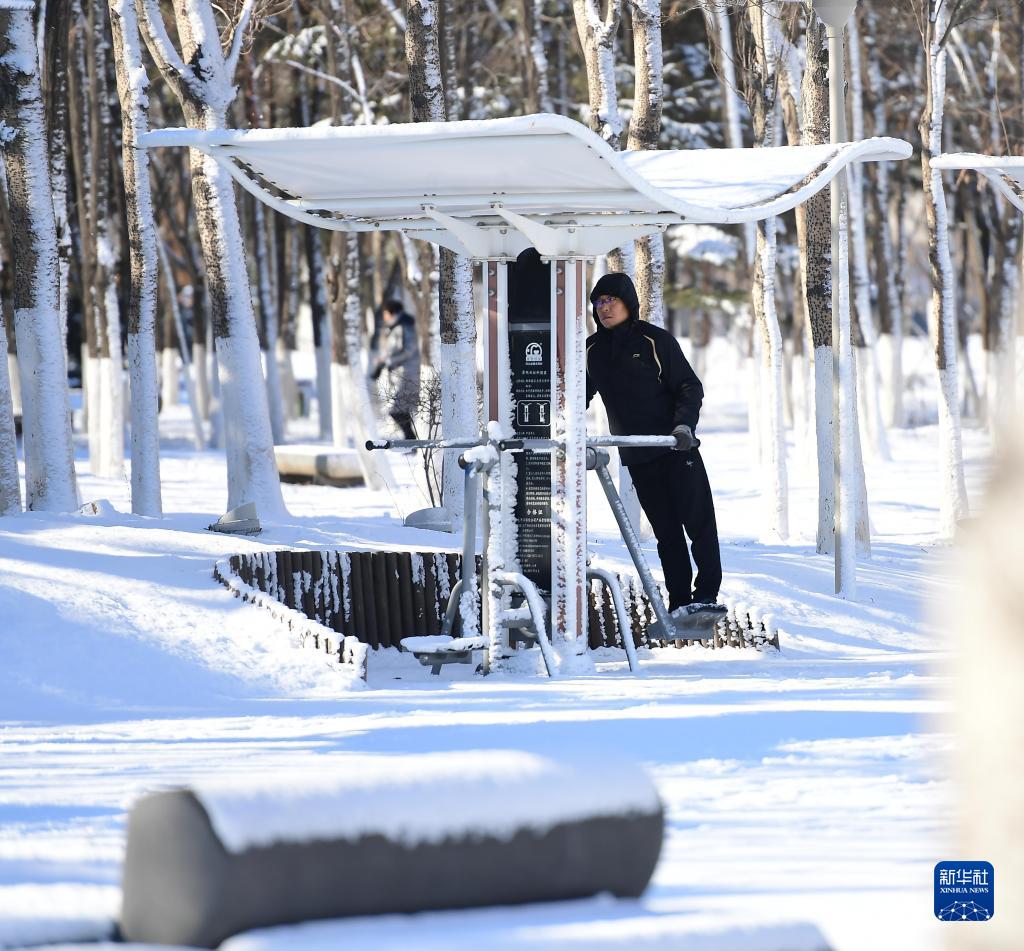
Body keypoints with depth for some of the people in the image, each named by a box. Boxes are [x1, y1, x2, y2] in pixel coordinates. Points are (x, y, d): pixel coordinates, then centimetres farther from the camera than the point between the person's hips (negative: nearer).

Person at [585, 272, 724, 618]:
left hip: (677, 448, -4)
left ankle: (706, 594, -2)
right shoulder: (592, 350, 8)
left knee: (698, 521, -6)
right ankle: (679, 602, 6)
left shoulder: (655, 340, -5)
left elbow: (690, 386, -6)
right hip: (637, 457, 4)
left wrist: (684, 423, -23)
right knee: (665, 531, 5)